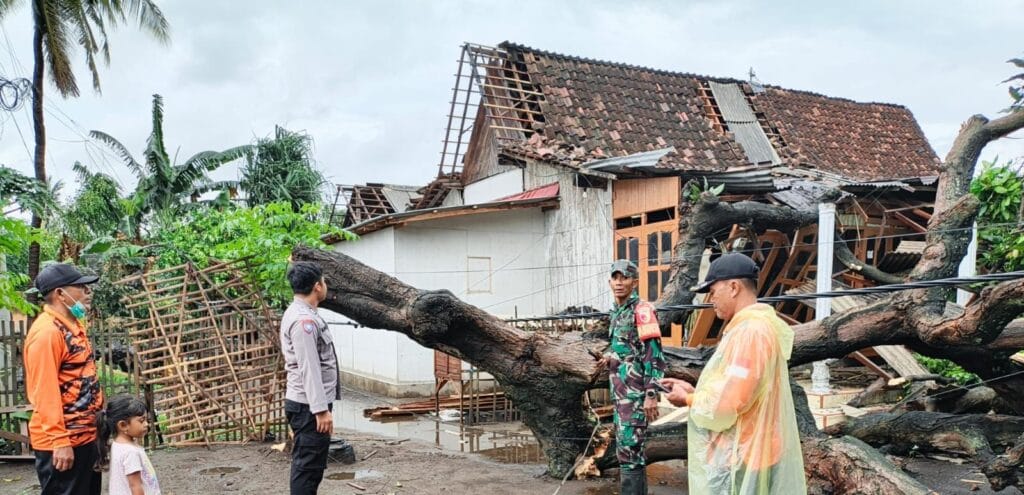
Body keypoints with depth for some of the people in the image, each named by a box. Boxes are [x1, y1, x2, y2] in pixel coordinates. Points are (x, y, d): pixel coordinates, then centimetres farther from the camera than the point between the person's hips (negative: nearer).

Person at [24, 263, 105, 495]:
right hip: (62, 442, -10)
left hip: (85, 435, 10)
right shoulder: (47, 331, -18)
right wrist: (59, 441, -23)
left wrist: (99, 420, 20)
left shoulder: (73, 325, 13)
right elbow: (45, 392, -22)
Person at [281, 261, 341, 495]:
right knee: (308, 466, -6)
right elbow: (309, 369, -24)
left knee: (310, 465, 17)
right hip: (309, 406, -11)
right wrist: (321, 409, -24)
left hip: (309, 404, 11)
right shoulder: (304, 320, -20)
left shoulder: (301, 314, 14)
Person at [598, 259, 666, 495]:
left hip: (635, 393, -9)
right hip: (620, 392, 9)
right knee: (628, 449, 13)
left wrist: (652, 394, -21)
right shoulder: (616, 312, 15)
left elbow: (654, 354, -17)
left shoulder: (642, 310, -10)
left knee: (629, 450, -11)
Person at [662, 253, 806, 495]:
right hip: (742, 455, 10)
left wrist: (688, 399, -8)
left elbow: (726, 404, -25)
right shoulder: (756, 327, 13)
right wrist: (693, 391, 9)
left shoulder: (750, 331, -21)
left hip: (738, 465, -10)